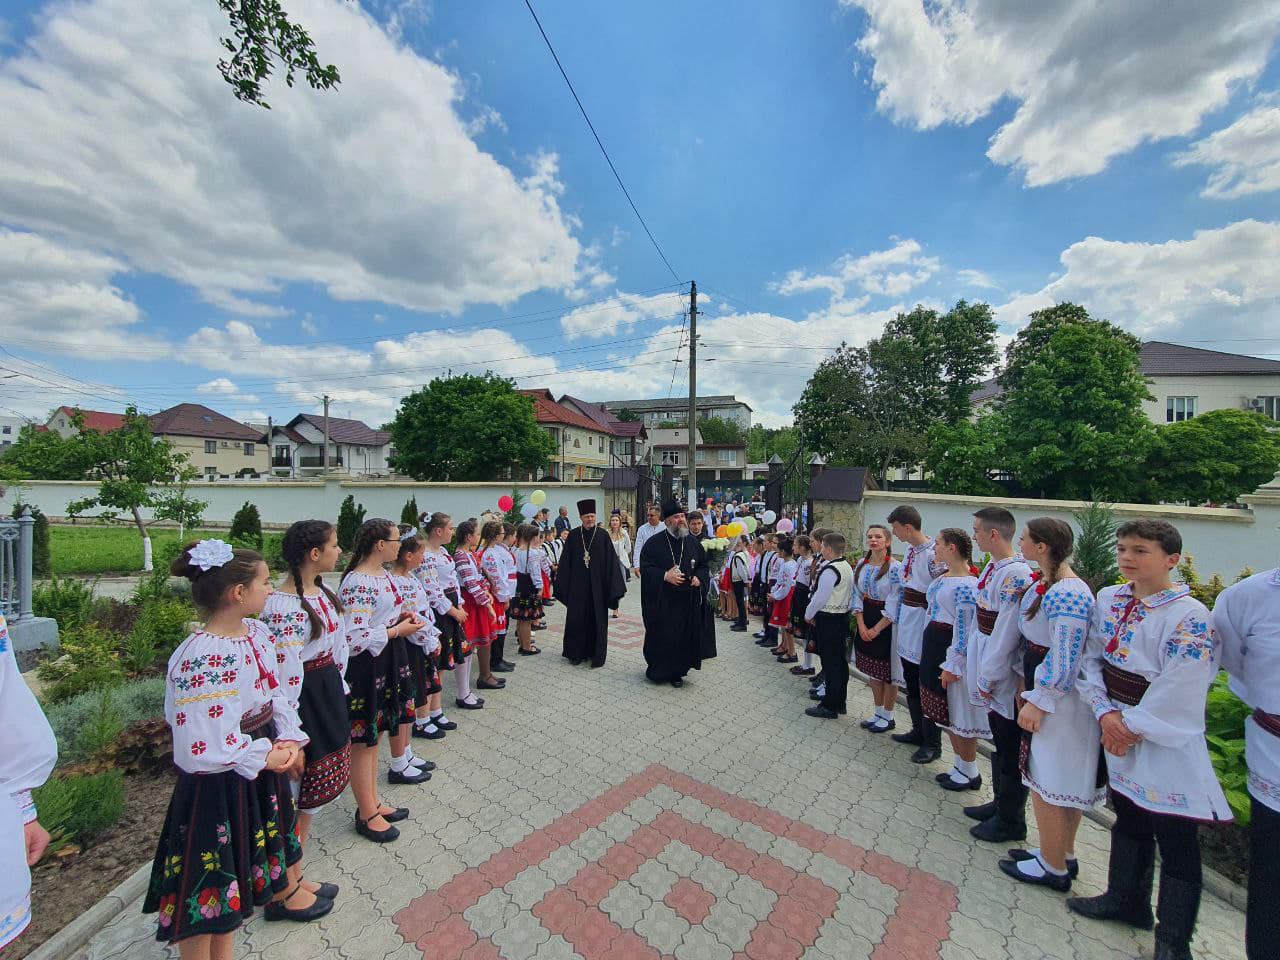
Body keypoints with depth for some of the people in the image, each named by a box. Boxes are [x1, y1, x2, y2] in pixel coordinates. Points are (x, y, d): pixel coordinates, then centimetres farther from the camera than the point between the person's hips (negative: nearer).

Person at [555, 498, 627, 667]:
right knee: (576, 619, 7)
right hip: (577, 585, 1)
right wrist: (562, 585, 0)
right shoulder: (573, 536, 0)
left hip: (597, 585, -1)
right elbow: (565, 561, 3)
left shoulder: (603, 535, -3)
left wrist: (614, 586, -8)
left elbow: (611, 561, -3)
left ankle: (596, 654, 20)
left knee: (597, 619, 6)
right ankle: (576, 653, 23)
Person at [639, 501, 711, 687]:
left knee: (684, 638, 7)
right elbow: (645, 567, -7)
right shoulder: (653, 543, -5)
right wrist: (664, 576, -20)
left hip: (688, 601, 3)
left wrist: (699, 577, -7)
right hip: (661, 602, -3)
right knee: (660, 638, 4)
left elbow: (704, 566, 13)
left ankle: (677, 672, 25)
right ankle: (657, 670, 25)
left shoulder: (693, 542, 6)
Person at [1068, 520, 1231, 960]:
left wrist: (1132, 726, -12)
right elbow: (1092, 659, 2)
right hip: (1117, 731, 6)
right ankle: (1126, 899, 40)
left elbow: (1176, 693, -18)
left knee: (1176, 840, 7)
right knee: (1128, 818, 21)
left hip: (1167, 744, -6)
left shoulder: (1189, 616, -18)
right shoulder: (1108, 599, 0)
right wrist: (1106, 713, -8)